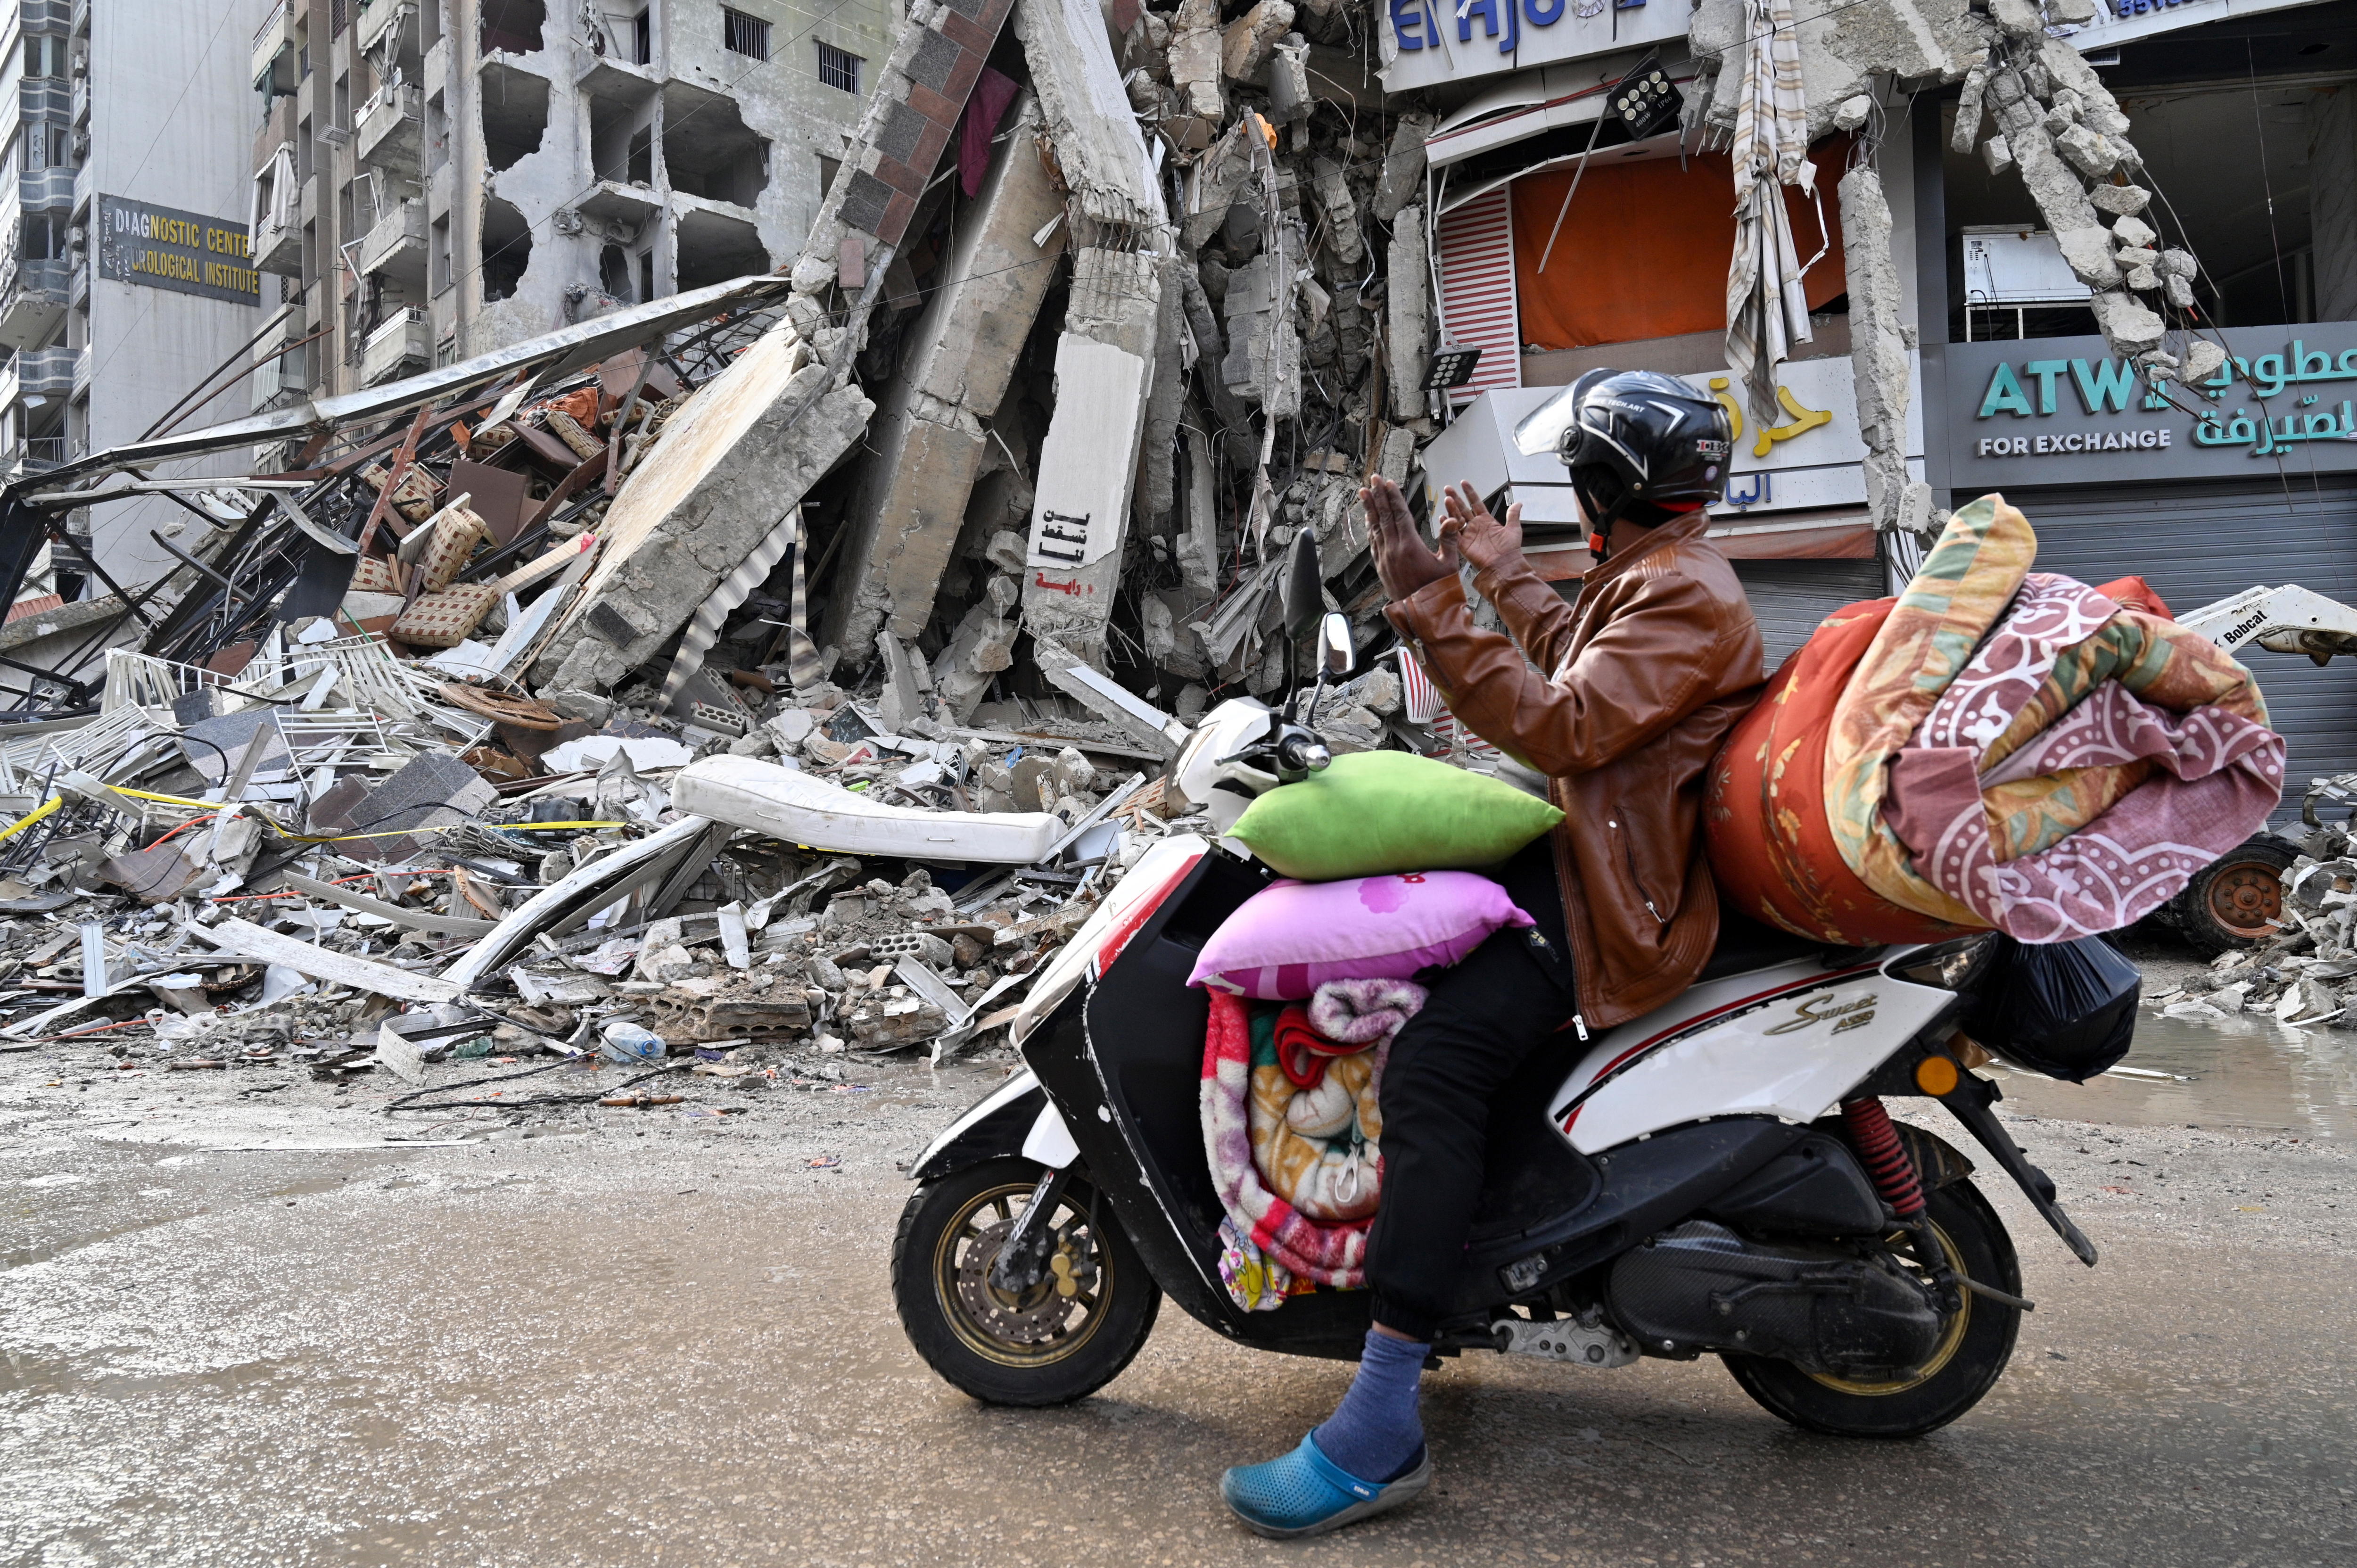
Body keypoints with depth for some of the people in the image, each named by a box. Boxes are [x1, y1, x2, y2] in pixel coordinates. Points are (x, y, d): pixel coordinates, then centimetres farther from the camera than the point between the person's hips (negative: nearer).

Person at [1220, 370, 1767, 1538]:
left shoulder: (1684, 595, -15)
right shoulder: (1650, 575, 20)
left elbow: (1565, 729, -27)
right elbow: (1577, 669, 37)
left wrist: (1433, 608, -27)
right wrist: (1508, 580, 38)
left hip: (1617, 899, -12)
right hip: (1579, 854, 12)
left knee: (1434, 1062, -30)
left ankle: (1382, 1430, -31)